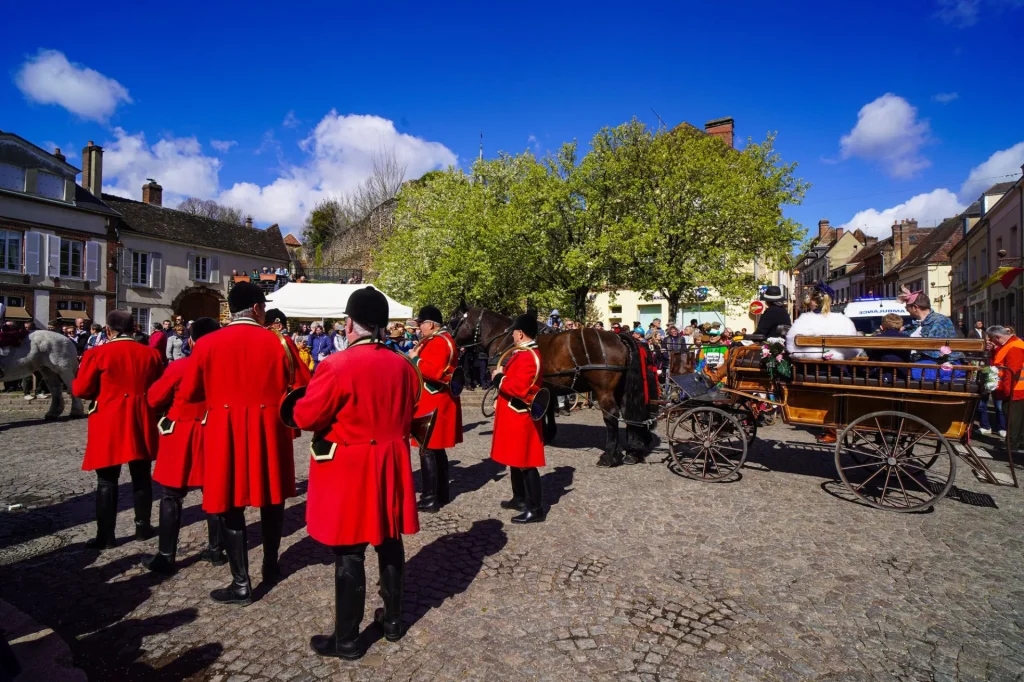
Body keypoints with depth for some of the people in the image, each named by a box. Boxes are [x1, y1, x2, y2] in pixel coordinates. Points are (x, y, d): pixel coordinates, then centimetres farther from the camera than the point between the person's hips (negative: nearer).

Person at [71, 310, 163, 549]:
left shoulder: (98, 353, -8)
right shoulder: (151, 354, 2)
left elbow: (81, 390, -4)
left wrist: (102, 393, 15)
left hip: (109, 424, -3)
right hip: (142, 423, 3)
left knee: (107, 480, 5)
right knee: (141, 477, 12)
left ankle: (106, 535, 11)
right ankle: (143, 527, 21)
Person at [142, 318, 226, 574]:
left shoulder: (178, 367, -14)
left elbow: (154, 399, -4)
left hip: (180, 437, -3)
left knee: (172, 496, 7)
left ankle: (166, 557, 13)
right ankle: (216, 550, 23)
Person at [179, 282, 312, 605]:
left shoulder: (208, 344, -3)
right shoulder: (278, 342, -6)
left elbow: (189, 393, 4)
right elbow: (304, 387, -2)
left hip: (225, 431, 0)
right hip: (269, 430, 1)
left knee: (231, 505, 8)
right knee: (272, 498, 17)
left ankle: (241, 584, 12)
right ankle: (271, 566, 32)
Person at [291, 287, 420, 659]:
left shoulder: (336, 365, -19)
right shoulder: (403, 365, -1)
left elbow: (305, 417, -12)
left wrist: (337, 416, 7)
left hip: (348, 469, -6)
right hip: (391, 465, 6)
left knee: (349, 554, 7)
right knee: (390, 544, 18)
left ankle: (347, 639, 22)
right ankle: (393, 620, 34)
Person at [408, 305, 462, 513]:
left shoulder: (439, 342, -18)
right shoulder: (438, 340, 16)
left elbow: (435, 371, -27)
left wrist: (415, 359, -17)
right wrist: (419, 354, 5)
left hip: (434, 404, -11)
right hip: (435, 402, 11)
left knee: (427, 450, -5)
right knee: (437, 449, 16)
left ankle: (430, 500, 2)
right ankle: (441, 495, 25)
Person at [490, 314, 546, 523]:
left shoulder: (529, 357, -21)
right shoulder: (524, 353, 12)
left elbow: (520, 388, -30)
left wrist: (498, 378, -16)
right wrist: (500, 401, 12)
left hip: (520, 417, -11)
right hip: (513, 415, 11)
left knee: (525, 463, -3)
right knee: (515, 460, 20)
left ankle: (536, 508, 5)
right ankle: (520, 498, 34)